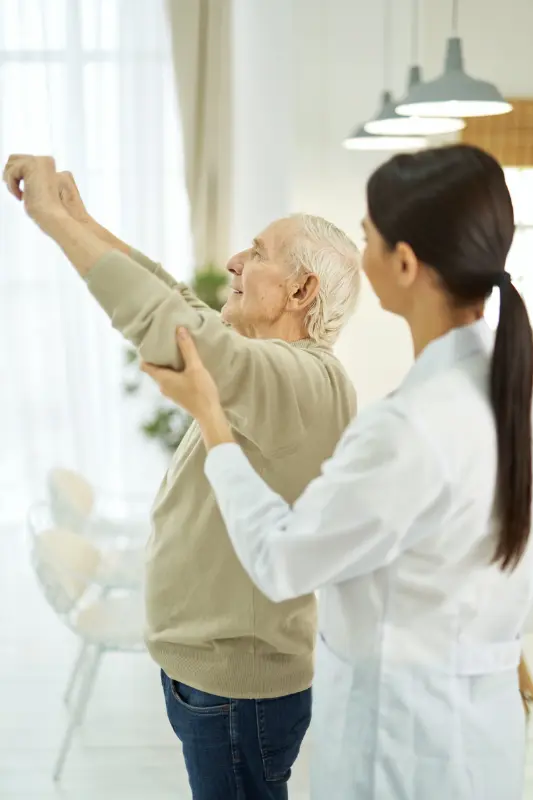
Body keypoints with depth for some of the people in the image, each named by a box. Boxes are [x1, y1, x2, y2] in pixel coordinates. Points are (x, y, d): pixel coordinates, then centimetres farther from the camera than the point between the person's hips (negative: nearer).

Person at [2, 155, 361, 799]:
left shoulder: (304, 379, -26)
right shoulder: (270, 366, 5)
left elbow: (167, 324, -37)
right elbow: (179, 308, 12)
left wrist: (53, 215, -29)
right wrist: (80, 220, 5)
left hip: (236, 682, -9)